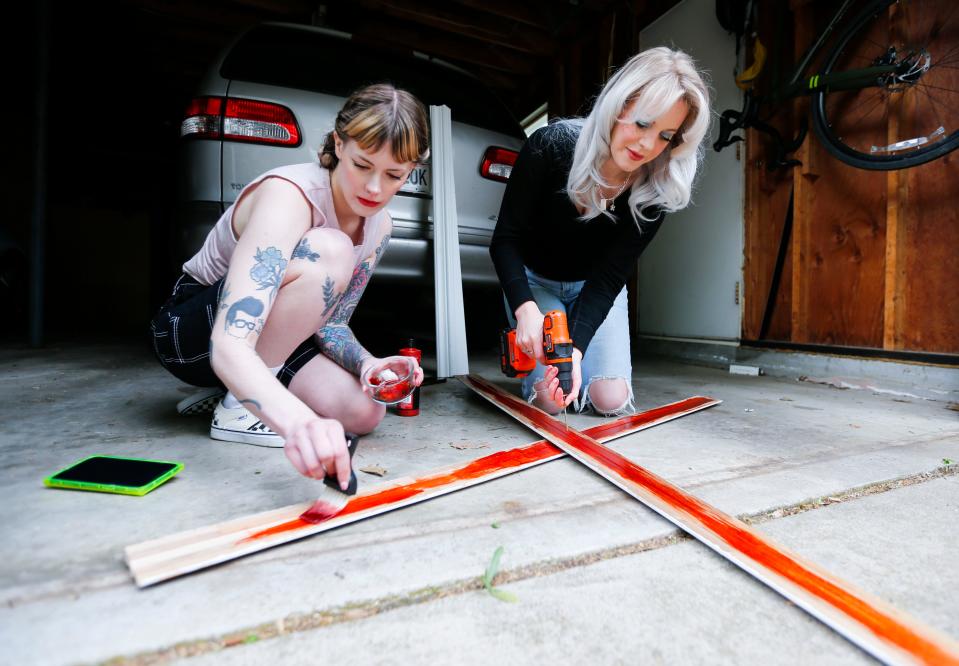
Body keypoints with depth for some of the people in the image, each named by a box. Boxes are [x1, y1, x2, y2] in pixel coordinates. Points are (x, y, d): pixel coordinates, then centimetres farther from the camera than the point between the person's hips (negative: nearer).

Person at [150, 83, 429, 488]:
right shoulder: (289, 195, -30)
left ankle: (242, 392, 9)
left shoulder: (379, 226, -7)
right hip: (190, 331, -6)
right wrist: (296, 420, -59)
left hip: (268, 339, 6)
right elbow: (228, 346, -40)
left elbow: (330, 322, -2)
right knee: (329, 251, -31)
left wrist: (368, 365, -24)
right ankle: (239, 406, -17)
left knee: (365, 411, -17)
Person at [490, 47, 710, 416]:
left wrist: (576, 346, -38)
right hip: (533, 280, -2)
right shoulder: (551, 145, -28)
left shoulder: (656, 188, -22)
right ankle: (529, 354, 18)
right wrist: (526, 309, -40)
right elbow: (505, 239, -24)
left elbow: (610, 276, -23)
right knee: (551, 400, -16)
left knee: (611, 400, -11)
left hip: (596, 286, 2)